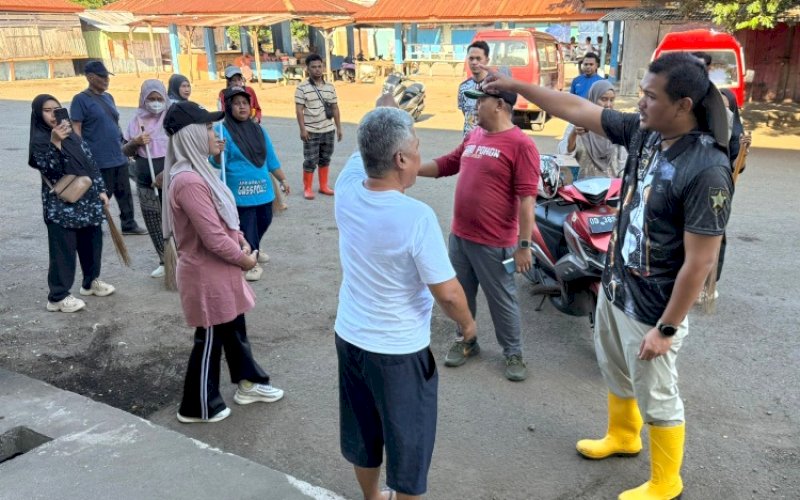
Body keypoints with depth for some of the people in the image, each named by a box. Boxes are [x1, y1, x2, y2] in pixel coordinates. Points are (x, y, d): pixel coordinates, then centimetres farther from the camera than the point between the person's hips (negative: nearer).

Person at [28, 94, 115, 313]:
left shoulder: (72, 135, 10)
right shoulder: (39, 140, -9)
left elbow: (90, 162, 12)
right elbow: (50, 171, -21)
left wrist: (100, 190, 8)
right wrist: (55, 143, -31)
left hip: (87, 200, 7)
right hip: (61, 206, -7)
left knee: (92, 241, 16)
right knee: (64, 250, -2)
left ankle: (91, 281, 36)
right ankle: (57, 296, 8)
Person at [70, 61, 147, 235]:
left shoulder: (108, 97, 14)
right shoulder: (81, 99, -8)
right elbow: (76, 129, -12)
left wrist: (123, 146, 22)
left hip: (119, 157, 7)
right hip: (99, 160, -7)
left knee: (125, 193, 13)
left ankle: (129, 224, 25)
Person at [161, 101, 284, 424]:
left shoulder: (197, 171, 6)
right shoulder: (189, 182, -28)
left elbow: (222, 218, 14)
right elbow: (213, 238, -28)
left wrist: (241, 243, 0)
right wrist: (245, 259, -11)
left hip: (218, 269, 10)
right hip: (206, 274, -10)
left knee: (234, 328, 22)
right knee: (210, 339, 7)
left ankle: (248, 384, 41)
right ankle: (198, 407, 26)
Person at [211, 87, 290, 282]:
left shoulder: (258, 130, 8)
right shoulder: (224, 131, -10)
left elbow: (271, 158, 15)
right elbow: (217, 163, -14)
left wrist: (283, 180, 17)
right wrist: (217, 153, -36)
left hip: (263, 189, 6)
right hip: (240, 192, -6)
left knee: (264, 222, 19)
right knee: (246, 227, -1)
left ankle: (253, 250, 45)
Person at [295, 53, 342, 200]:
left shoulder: (330, 87, 8)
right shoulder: (302, 88, -7)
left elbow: (335, 108, 12)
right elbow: (299, 110, -9)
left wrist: (339, 127, 9)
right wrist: (302, 129, -15)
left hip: (328, 130, 5)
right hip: (311, 131, -5)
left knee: (325, 159, 13)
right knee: (310, 160, -1)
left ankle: (323, 186, 25)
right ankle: (307, 188, 9)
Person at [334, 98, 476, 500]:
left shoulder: (346, 191, -11)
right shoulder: (416, 216, -28)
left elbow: (364, 149, 12)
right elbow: (447, 293, -21)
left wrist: (388, 106, 17)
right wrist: (467, 323, -2)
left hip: (349, 337, 7)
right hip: (400, 351, -7)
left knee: (362, 431, 25)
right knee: (407, 440, 16)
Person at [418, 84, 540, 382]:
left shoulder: (520, 144, -16)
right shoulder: (473, 136, 8)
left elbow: (527, 197, -18)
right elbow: (445, 165, 20)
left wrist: (524, 245, -19)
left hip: (494, 243, -7)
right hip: (459, 235, 7)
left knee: (502, 301, 8)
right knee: (461, 294, 20)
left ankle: (513, 354, 27)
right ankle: (465, 341, 39)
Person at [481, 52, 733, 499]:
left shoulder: (707, 170, -28)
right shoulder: (643, 131, -6)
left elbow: (699, 263, -24)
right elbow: (578, 110, 2)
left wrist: (667, 328, -19)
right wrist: (516, 86, 0)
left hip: (652, 309, -8)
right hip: (614, 288, 8)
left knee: (657, 398, 12)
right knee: (616, 372, 28)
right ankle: (622, 436, 55)